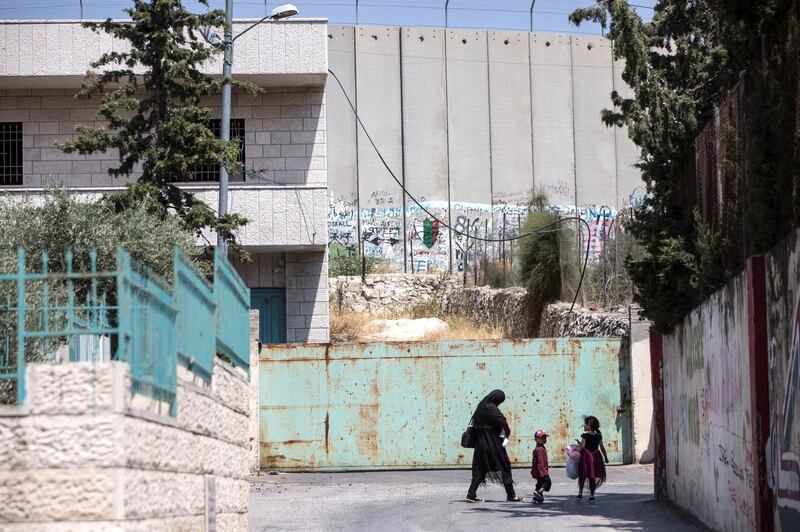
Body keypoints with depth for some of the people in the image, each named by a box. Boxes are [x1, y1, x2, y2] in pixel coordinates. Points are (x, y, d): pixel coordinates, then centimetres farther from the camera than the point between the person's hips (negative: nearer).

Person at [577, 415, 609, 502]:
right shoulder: (598, 436, 2)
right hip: (595, 457, 3)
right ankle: (591, 495, 9)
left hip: (586, 457, -3)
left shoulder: (585, 436, -11)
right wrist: (605, 457, 15)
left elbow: (582, 447, -17)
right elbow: (602, 448, 5)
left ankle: (580, 493, 9)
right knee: (592, 477, 9)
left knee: (582, 476, 10)